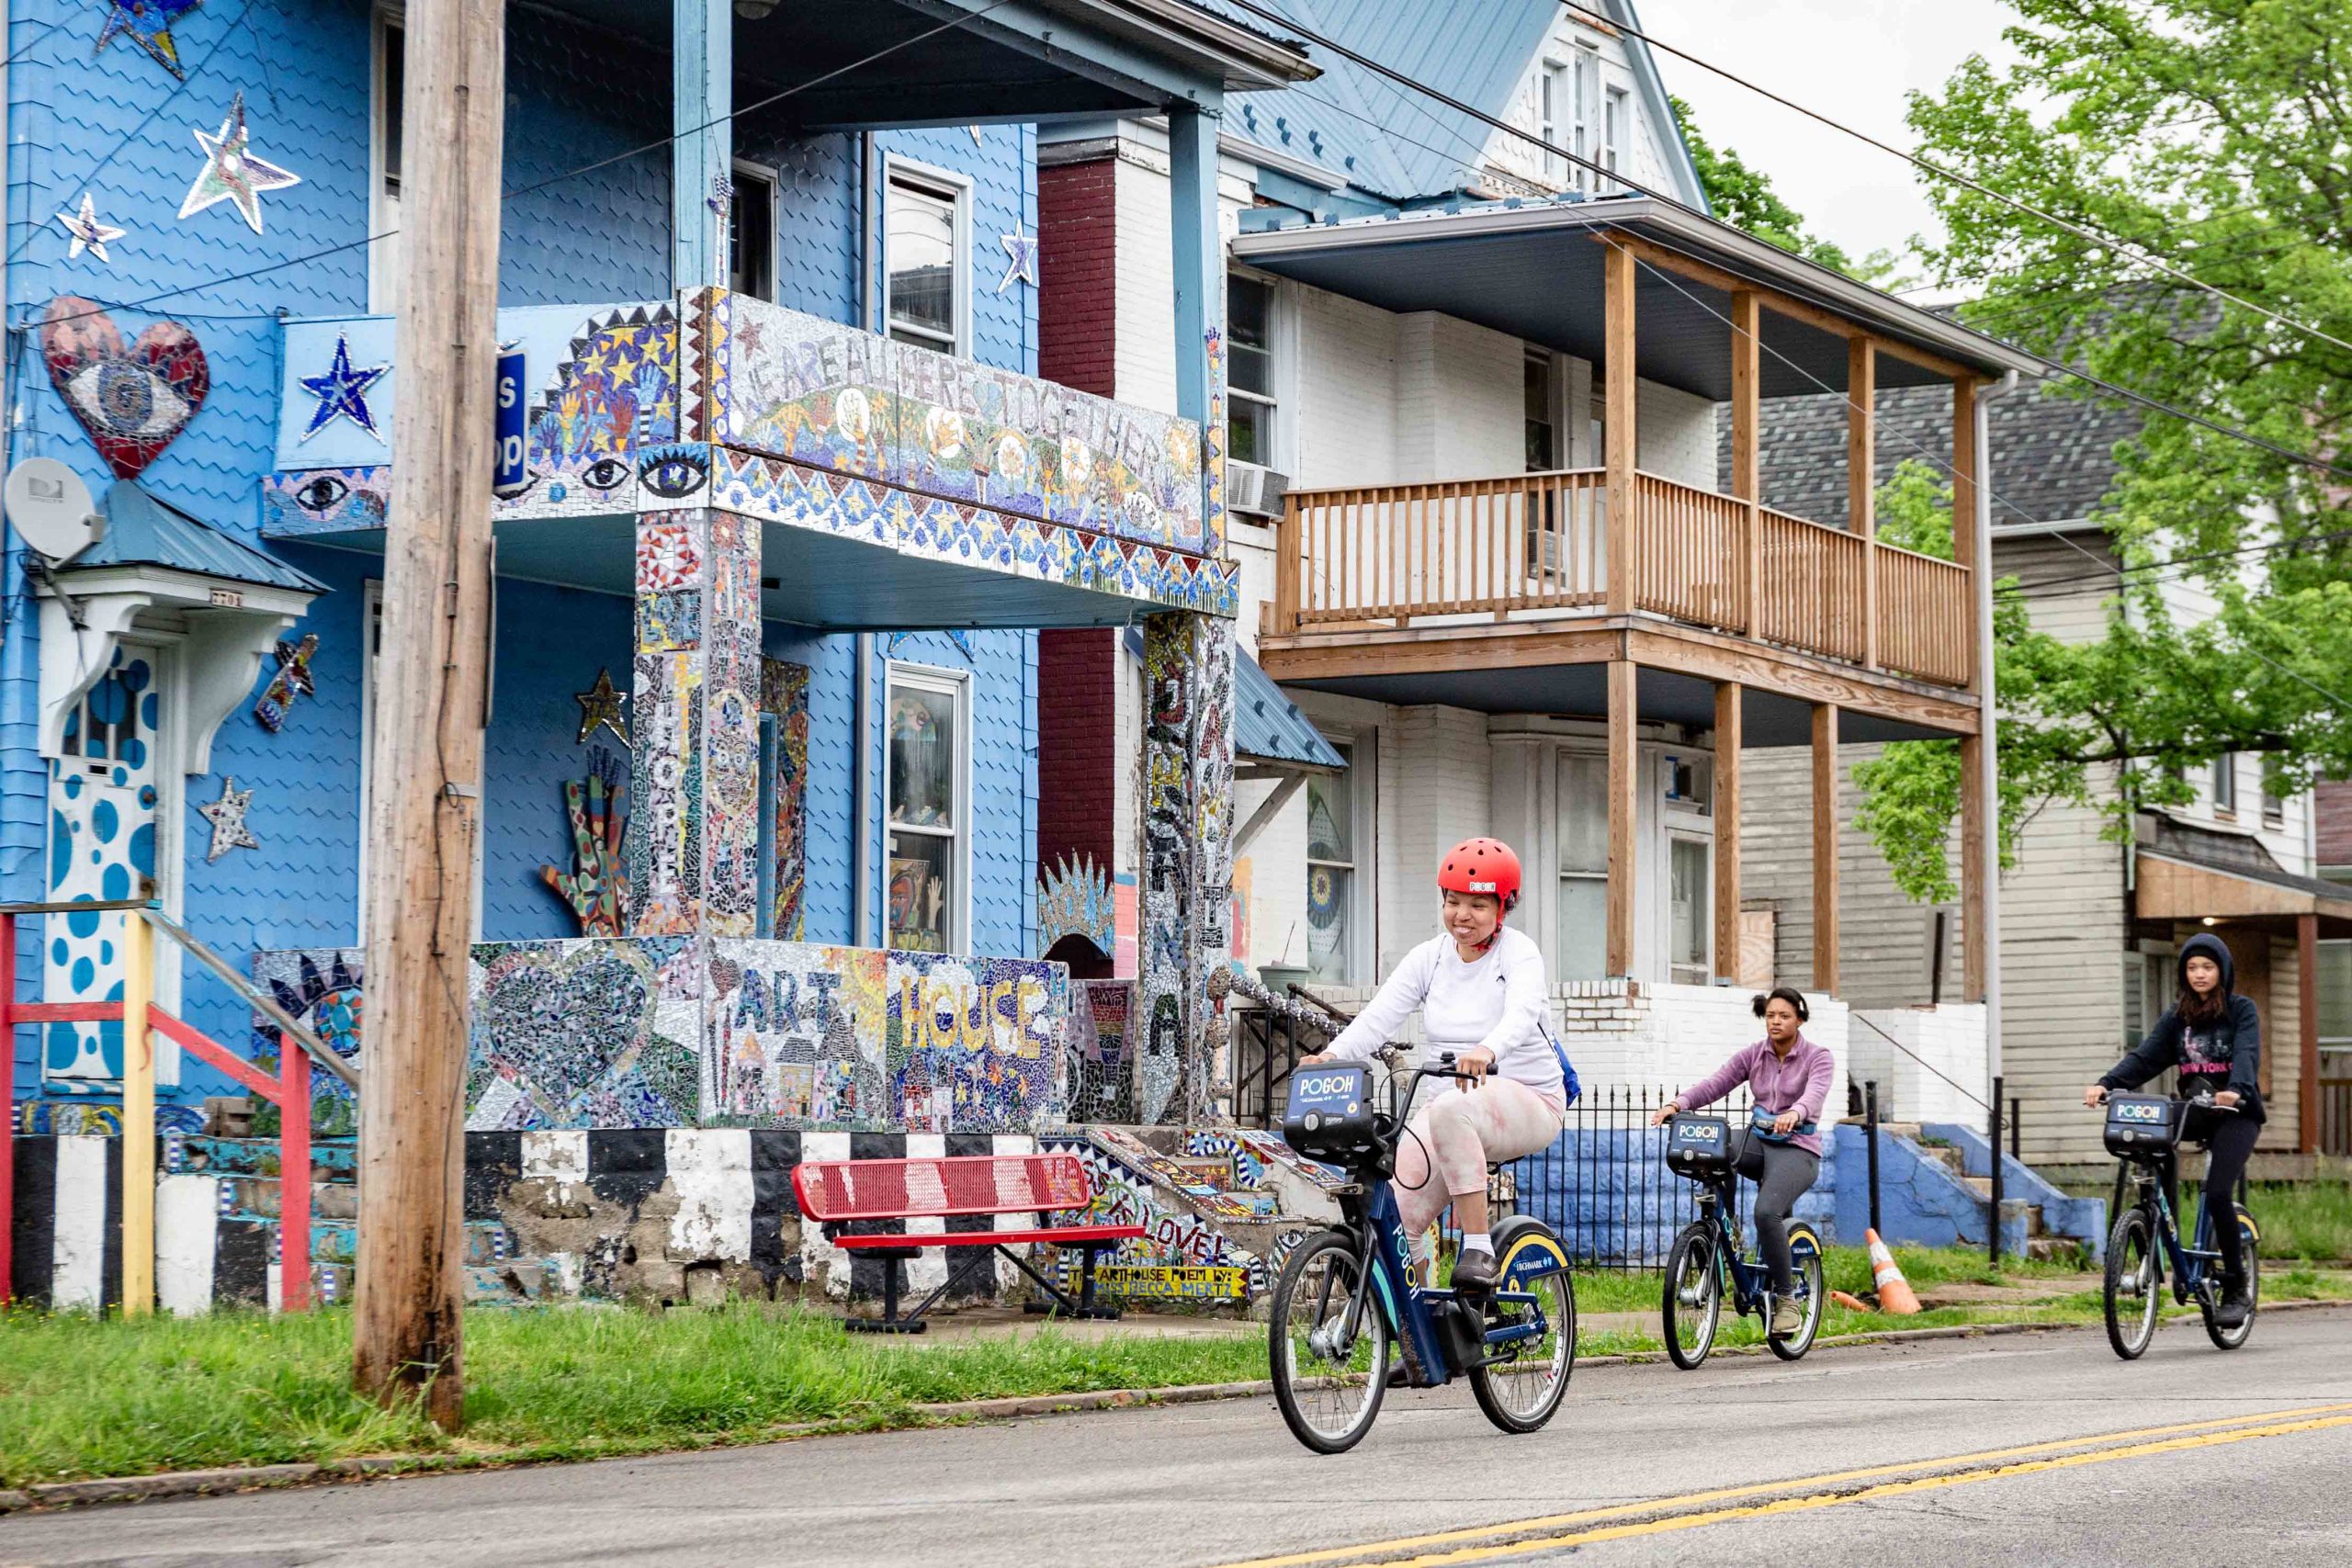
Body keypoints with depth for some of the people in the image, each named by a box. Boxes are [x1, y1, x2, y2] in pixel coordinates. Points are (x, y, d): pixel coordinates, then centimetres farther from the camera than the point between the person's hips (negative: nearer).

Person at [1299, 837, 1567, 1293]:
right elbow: (1379, 1016, -8)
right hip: (1457, 1105, 5)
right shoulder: (1431, 957, 5)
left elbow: (1522, 1014, -29)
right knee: (1396, 1214, -18)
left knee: (1449, 1110, -39)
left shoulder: (1518, 952, -8)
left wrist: (1487, 1051, -52)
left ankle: (1478, 1251, -34)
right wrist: (1332, 1056, -29)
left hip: (1530, 1102, -5)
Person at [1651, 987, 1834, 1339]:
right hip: (1759, 1140, 5)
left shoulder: (1818, 1058, -4)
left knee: (1767, 1211, -31)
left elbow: (1814, 1093, -25)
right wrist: (1677, 1103, -24)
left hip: (1797, 1148, -4)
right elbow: (1715, 1083, -5)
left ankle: (1786, 1299, -16)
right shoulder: (1753, 1055, 8)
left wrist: (1794, 1114, -49)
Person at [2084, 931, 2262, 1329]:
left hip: (2235, 1113, -5)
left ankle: (2235, 1290, -10)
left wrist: (2236, 1089, -38)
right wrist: (2106, 1083, -19)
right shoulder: (2177, 1018, 12)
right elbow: (2145, 1057, -1)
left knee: (2217, 1194, -21)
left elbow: (2247, 1053, -17)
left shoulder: (2242, 1011, 1)